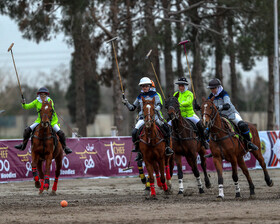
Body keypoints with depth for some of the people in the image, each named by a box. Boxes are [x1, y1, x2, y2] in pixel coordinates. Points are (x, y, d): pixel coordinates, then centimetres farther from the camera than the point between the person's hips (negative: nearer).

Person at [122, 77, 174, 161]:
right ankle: (138, 152, -10)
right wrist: (126, 103, 0)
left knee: (166, 128, -21)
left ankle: (167, 146, -7)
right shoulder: (139, 97, 14)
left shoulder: (154, 94, 5)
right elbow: (132, 108, 18)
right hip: (143, 118, 2)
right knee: (134, 132, -19)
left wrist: (157, 108, -26)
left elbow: (159, 105, -3)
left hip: (154, 117, -2)